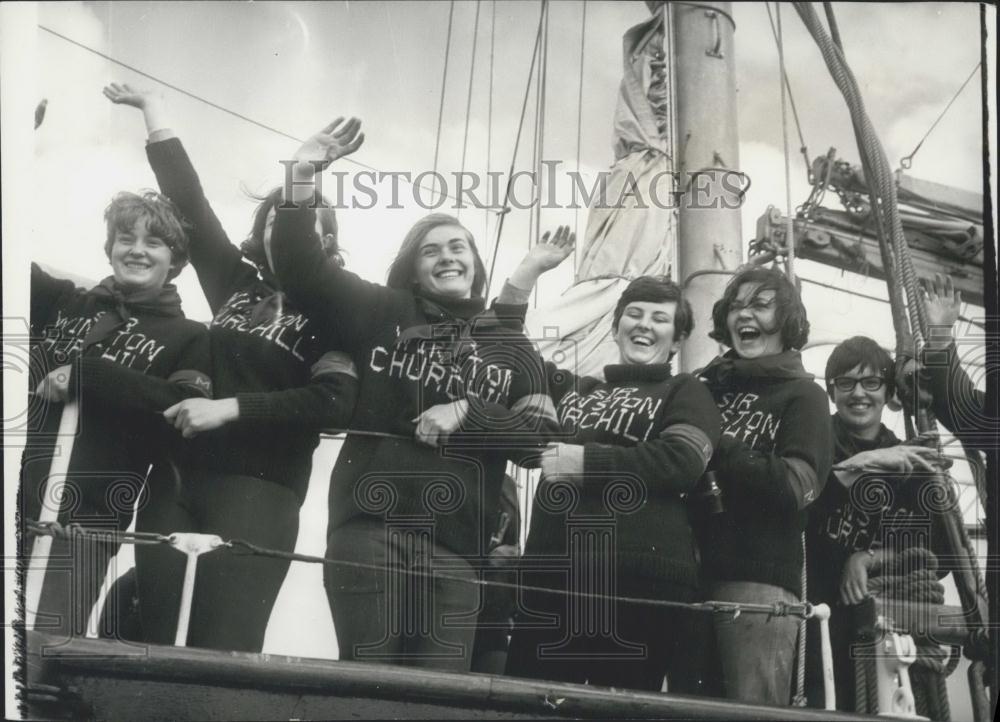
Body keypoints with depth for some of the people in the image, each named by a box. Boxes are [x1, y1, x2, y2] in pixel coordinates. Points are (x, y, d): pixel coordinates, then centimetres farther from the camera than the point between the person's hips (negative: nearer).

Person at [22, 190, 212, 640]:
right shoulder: (65, 304, 18)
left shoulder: (188, 339, 9)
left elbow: (187, 416, -8)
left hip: (83, 518, -3)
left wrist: (84, 376, -11)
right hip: (20, 501, 3)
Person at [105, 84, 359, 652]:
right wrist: (154, 109, 19)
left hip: (260, 487, -4)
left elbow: (335, 402, -10)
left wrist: (230, 408, -14)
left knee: (224, 651, -13)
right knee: (158, 642, 0)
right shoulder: (236, 280, 13)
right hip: (177, 477, 5)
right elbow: (188, 198, 16)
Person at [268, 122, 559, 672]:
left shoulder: (511, 346, 14)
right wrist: (303, 178, -7)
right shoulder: (385, 312, 11)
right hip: (370, 524, -2)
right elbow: (300, 267, 4)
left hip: (456, 544, 2)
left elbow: (542, 434, 5)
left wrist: (467, 413, -9)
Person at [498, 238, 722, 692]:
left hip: (642, 580, -4)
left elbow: (681, 462, -6)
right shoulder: (572, 389, 26)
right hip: (551, 576, 4)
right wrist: (530, 269, 24)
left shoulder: (686, 393, 12)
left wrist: (585, 460, -7)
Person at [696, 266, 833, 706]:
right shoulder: (706, 386, 17)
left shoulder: (802, 396, 5)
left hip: (761, 580, -5)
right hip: (693, 571, 5)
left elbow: (794, 486, -10)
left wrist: (713, 448, -11)